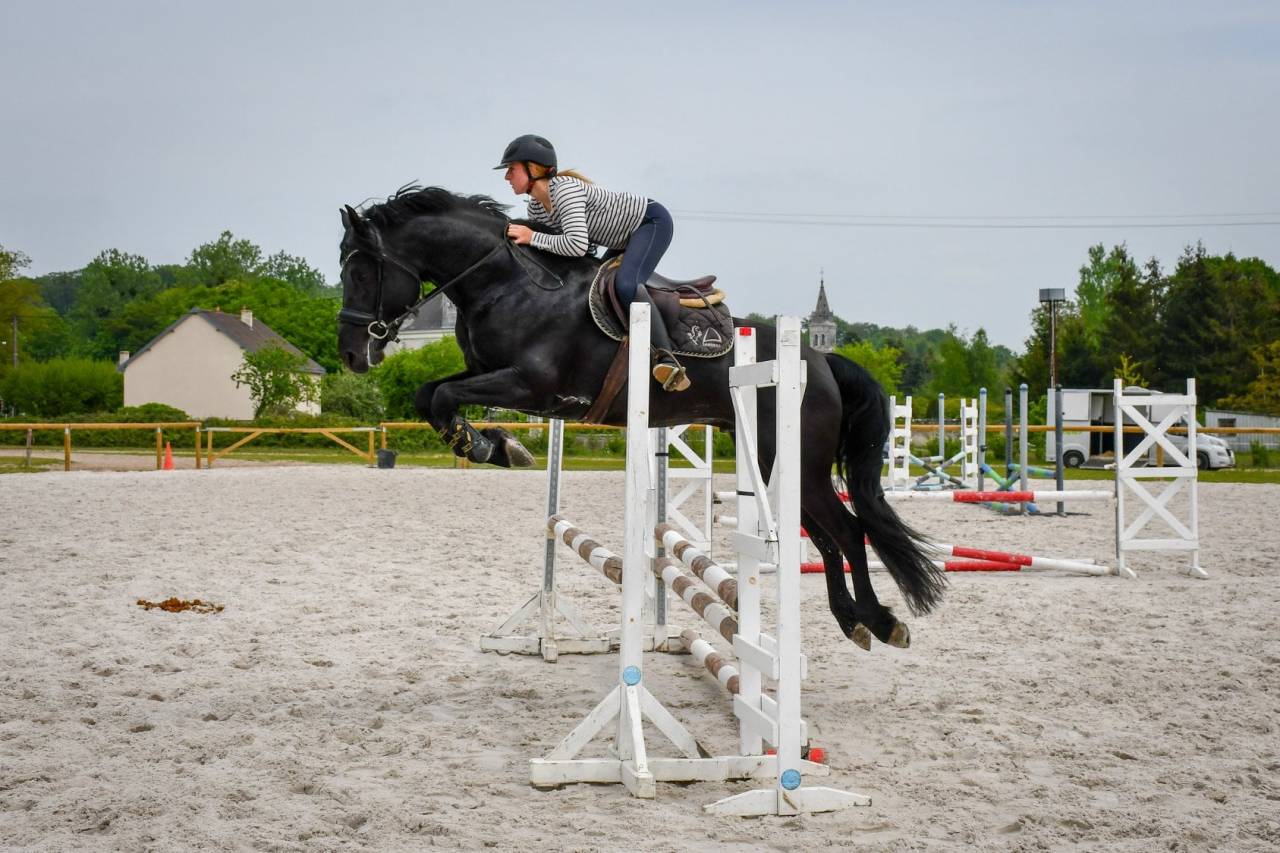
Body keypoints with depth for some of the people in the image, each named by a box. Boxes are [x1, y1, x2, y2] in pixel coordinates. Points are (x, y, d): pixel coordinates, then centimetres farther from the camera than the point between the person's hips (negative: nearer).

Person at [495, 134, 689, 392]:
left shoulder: (565, 190, -29)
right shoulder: (536, 208, -1)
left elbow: (577, 245, -41)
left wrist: (533, 238, -32)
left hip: (652, 221, -10)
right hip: (625, 239, 10)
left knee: (626, 285, -31)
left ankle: (666, 358, -30)